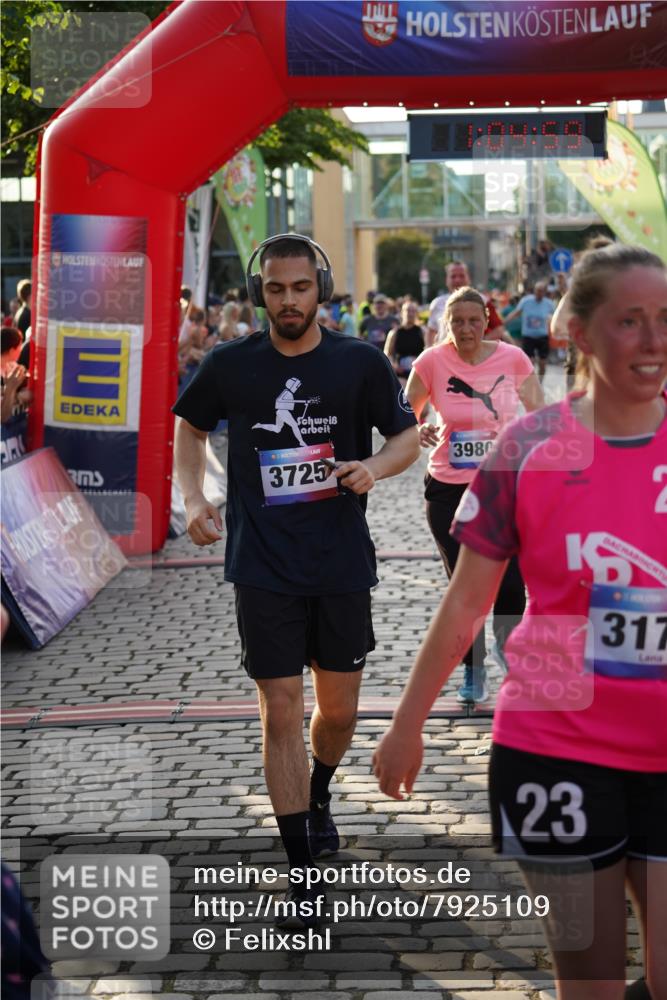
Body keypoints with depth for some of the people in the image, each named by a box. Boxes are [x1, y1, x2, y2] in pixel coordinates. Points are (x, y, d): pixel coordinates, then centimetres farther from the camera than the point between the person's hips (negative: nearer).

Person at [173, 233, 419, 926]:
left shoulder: (359, 362, -3)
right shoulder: (230, 365, -1)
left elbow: (408, 435, 5)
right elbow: (190, 425, 16)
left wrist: (376, 466, -17)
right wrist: (193, 496, 0)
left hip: (343, 563, 1)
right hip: (264, 569, -1)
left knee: (338, 711, 13)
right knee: (281, 714, -3)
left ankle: (317, 797, 45)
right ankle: (301, 867, 7)